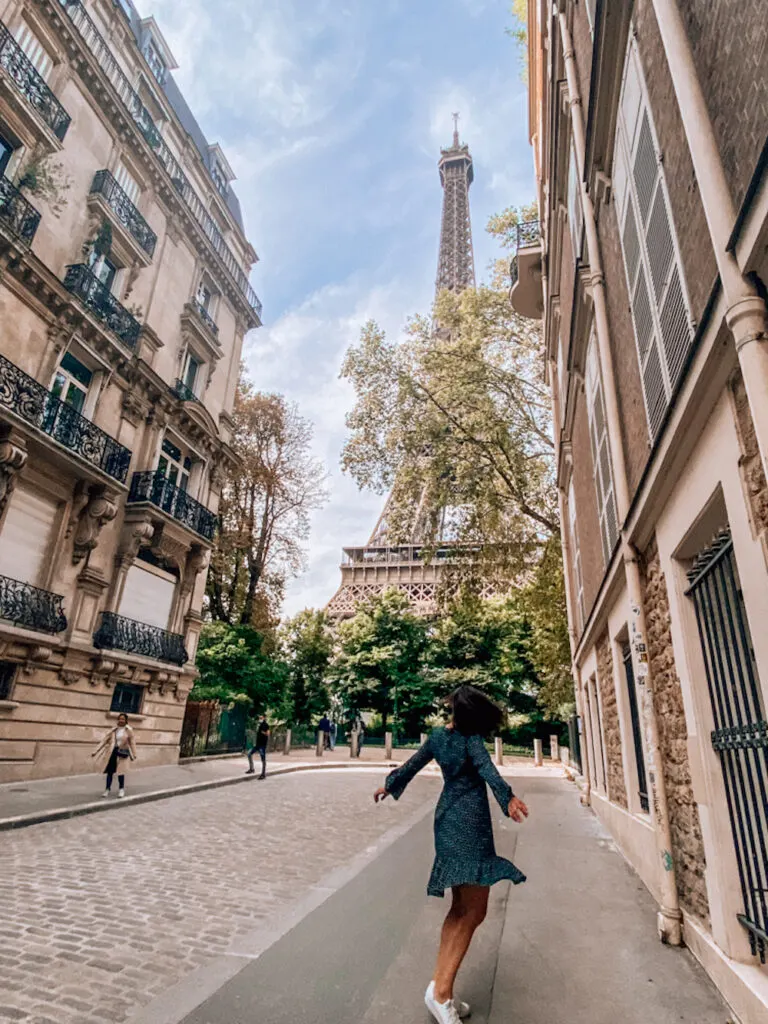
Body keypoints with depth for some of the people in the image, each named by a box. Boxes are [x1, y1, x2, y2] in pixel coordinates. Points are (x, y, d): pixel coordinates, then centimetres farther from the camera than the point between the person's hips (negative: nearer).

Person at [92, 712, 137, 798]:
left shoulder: (129, 730, -2)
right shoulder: (113, 730, 6)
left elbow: (132, 743, 0)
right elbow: (105, 740, 6)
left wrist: (134, 755, -2)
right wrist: (96, 751, 1)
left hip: (122, 752, -3)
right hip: (112, 752, 3)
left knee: (120, 771, -2)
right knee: (109, 771, 6)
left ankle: (121, 789, 18)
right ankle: (108, 789, 24)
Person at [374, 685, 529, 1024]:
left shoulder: (437, 736, 9)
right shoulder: (471, 737, -9)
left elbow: (412, 764, 20)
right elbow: (485, 767, -25)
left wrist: (389, 785, 34)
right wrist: (507, 797, -37)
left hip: (447, 817, 7)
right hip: (470, 819, -7)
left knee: (461, 908, 16)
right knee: (473, 911, -4)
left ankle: (441, 988, 18)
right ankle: (441, 989, -9)